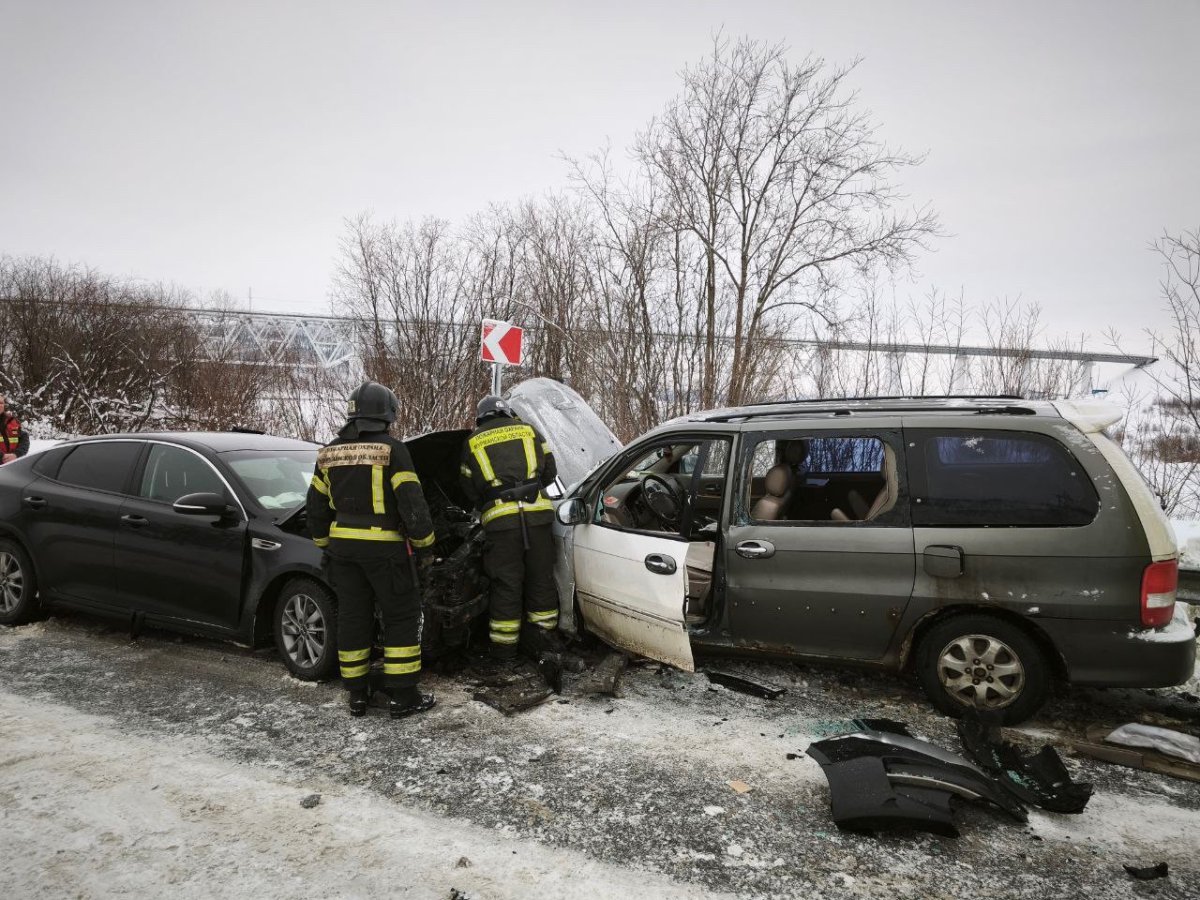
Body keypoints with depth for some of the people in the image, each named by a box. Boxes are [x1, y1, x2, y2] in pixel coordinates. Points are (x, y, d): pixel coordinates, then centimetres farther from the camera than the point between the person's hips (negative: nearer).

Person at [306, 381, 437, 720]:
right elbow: (412, 503, -14)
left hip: (343, 547, 6)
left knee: (352, 617, 13)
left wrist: (325, 544, 25)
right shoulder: (391, 450, -10)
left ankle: (357, 695, 20)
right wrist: (425, 546, -4)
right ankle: (403, 697, 6)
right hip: (383, 548, -5)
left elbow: (317, 508, 14)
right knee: (402, 617, 4)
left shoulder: (330, 453, 8)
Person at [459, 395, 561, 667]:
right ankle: (541, 638, 20)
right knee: (541, 579, 12)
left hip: (499, 519, -1)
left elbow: (470, 489, 16)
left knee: (506, 584, 5)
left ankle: (504, 649, 12)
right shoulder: (528, 430, 17)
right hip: (537, 514, 1)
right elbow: (550, 472, 17)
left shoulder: (473, 442, 15)